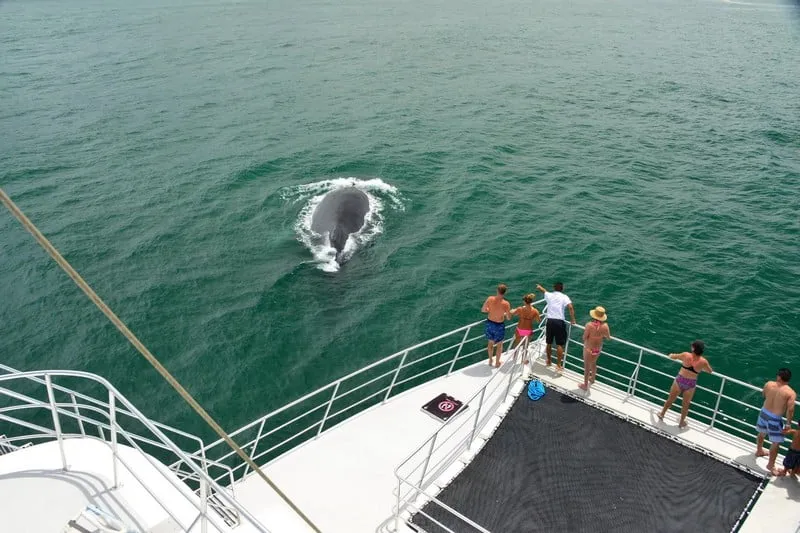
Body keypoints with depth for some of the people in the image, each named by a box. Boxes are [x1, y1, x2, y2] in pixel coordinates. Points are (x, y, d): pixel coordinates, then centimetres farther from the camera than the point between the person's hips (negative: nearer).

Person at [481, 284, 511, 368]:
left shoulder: (490, 299, -17)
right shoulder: (506, 304, -24)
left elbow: (483, 310, -4)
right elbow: (509, 318, -12)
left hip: (489, 323, 3)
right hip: (499, 326, -3)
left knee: (491, 342, 27)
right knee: (499, 344, 23)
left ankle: (490, 360, 42)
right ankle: (497, 362, 38)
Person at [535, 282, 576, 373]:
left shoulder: (549, 295, 8)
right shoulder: (564, 297, -2)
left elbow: (544, 290, 32)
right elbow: (570, 307, -18)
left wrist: (539, 287, 54)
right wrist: (573, 319, -8)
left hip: (550, 321, 3)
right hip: (559, 322, -3)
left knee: (549, 343, 17)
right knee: (559, 345, 2)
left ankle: (549, 361, 33)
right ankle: (559, 365, 3)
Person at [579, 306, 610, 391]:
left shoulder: (589, 325, -29)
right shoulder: (605, 326, -18)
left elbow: (584, 338, -19)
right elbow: (608, 337, -2)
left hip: (588, 349, -4)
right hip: (598, 349, 4)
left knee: (587, 367, 16)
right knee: (593, 363, 32)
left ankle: (585, 385, 33)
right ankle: (592, 378, 55)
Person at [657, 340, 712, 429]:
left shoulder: (686, 355, -15)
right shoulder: (703, 361, -14)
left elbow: (672, 356, 2)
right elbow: (710, 371, 6)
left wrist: (671, 355, 26)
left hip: (679, 380, 0)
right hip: (690, 384, 0)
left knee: (670, 399, 22)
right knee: (686, 405, 22)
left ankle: (662, 414, 42)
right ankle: (681, 422, 38)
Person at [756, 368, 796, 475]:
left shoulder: (769, 384, -6)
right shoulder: (791, 393, -17)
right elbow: (790, 409, -23)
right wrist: (788, 423, -13)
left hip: (764, 413, 6)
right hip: (775, 418, -6)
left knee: (762, 433, 30)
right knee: (776, 443, 10)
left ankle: (759, 451, 54)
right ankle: (770, 465, 18)